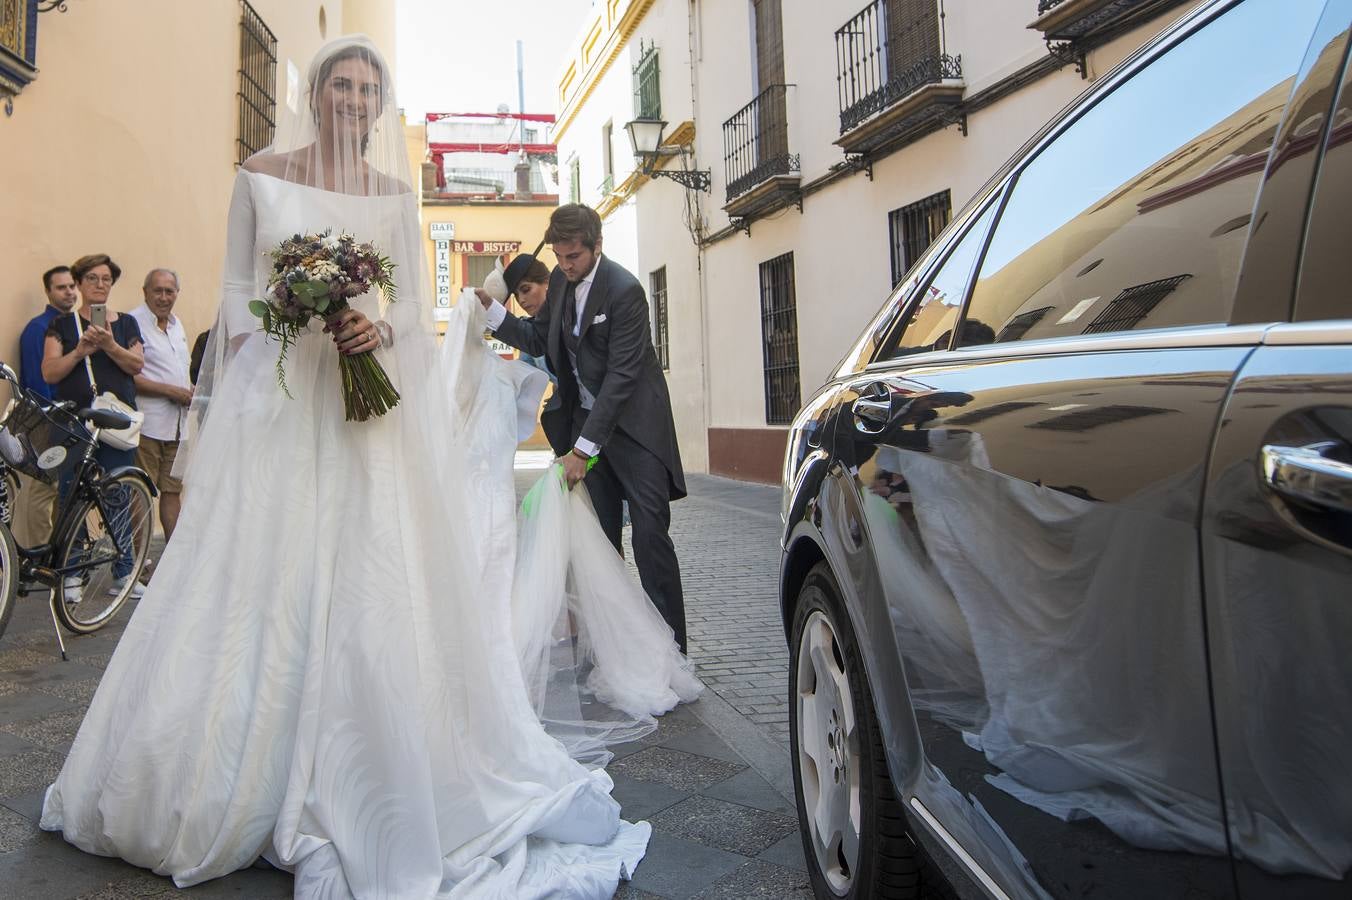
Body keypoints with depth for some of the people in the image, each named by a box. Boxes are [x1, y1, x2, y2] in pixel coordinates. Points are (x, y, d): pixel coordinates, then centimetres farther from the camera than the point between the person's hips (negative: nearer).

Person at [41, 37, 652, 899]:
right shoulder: (262, 175, 8)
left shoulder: (395, 194, 11)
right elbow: (237, 293, 6)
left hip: (368, 403, 1)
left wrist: (383, 326, -14)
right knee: (257, 580, 0)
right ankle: (242, 790, 16)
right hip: (275, 398, 0)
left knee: (366, 586, -3)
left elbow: (415, 300, 9)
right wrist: (224, 408, -3)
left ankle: (345, 791, 10)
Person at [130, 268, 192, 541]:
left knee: (173, 491, 12)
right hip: (147, 424, -8)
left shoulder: (176, 323, 19)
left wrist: (191, 391, 10)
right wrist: (172, 391, -14)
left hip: (177, 424, 8)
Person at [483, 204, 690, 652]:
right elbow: (537, 339, 14)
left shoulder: (624, 290, -18)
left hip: (633, 424, -7)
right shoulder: (561, 280, 5)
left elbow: (621, 376, -22)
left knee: (650, 533, -7)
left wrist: (583, 449, -24)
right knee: (600, 536, 7)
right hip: (587, 420, 7)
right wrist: (491, 310, -4)